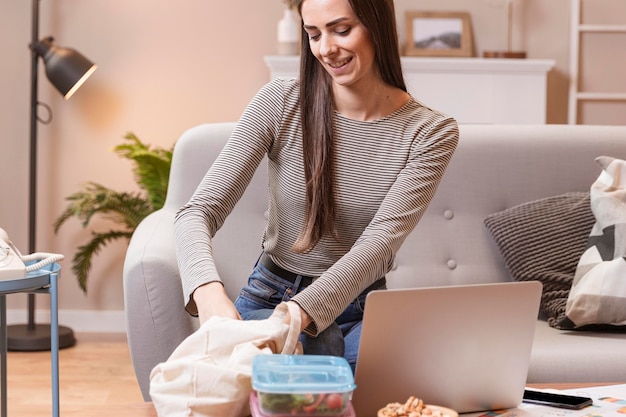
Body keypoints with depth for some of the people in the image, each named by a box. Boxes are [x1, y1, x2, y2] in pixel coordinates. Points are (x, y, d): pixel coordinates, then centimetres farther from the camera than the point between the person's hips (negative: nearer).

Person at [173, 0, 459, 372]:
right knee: (318, 346, -35)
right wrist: (210, 292, -37)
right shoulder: (280, 104, -8)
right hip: (269, 299, -1)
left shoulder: (432, 132, -7)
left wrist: (300, 313, -38)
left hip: (360, 309, 1)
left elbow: (380, 243, -20)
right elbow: (199, 211, -13)